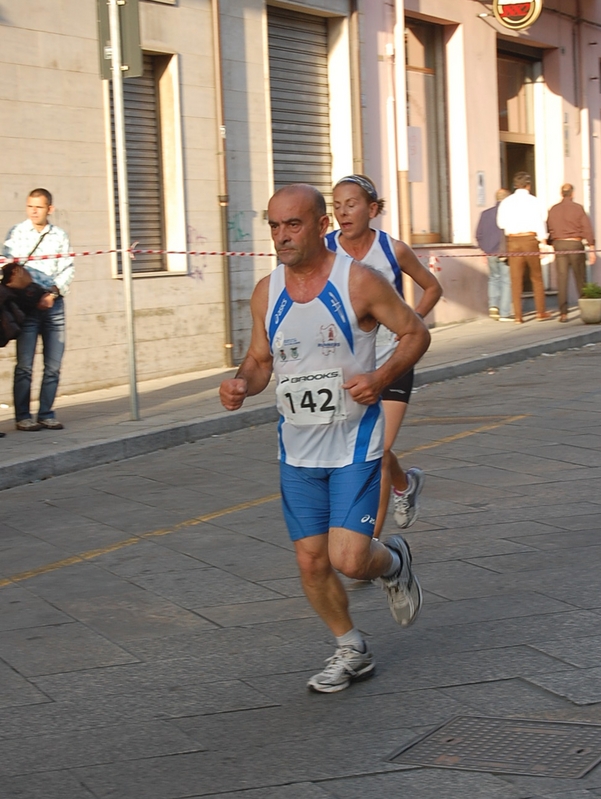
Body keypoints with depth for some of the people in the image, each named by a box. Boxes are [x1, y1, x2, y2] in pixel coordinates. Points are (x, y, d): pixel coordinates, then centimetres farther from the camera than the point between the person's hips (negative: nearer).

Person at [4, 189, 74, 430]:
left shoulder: (59, 235, 11)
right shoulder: (16, 233, 4)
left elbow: (68, 268, 8)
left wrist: (55, 289, -10)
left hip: (54, 304, 3)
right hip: (26, 303, -3)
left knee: (53, 366, 3)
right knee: (24, 365, -3)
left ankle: (46, 414, 13)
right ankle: (22, 416, 5)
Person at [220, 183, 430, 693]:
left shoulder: (358, 282, -12)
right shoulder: (266, 293, 1)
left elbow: (416, 333, -3)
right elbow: (260, 359, 13)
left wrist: (381, 378, -19)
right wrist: (242, 384, -9)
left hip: (354, 444, -4)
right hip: (297, 449, 5)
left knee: (348, 559, -14)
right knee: (311, 561, 6)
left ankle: (394, 563, 23)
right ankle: (351, 651, 29)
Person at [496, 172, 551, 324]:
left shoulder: (506, 202, 5)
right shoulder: (533, 201, -1)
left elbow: (501, 223, 5)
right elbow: (540, 223, -6)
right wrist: (543, 243, -4)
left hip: (512, 241, 2)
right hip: (530, 239, -2)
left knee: (516, 279, 4)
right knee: (536, 277, 10)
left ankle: (518, 316, 2)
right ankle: (541, 312, 12)